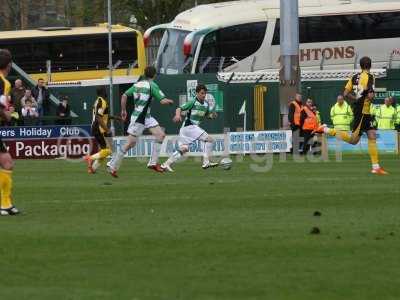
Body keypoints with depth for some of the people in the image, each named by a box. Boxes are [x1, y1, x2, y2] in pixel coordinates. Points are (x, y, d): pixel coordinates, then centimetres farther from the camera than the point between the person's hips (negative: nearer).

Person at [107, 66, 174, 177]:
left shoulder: (137, 84, 9)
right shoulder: (152, 85, -14)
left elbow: (124, 96, 9)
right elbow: (163, 101, -17)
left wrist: (123, 110, 18)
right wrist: (170, 101, 5)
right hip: (138, 118, -9)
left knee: (161, 134, 3)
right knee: (130, 143, -3)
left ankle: (153, 162, 2)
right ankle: (112, 166, 5)